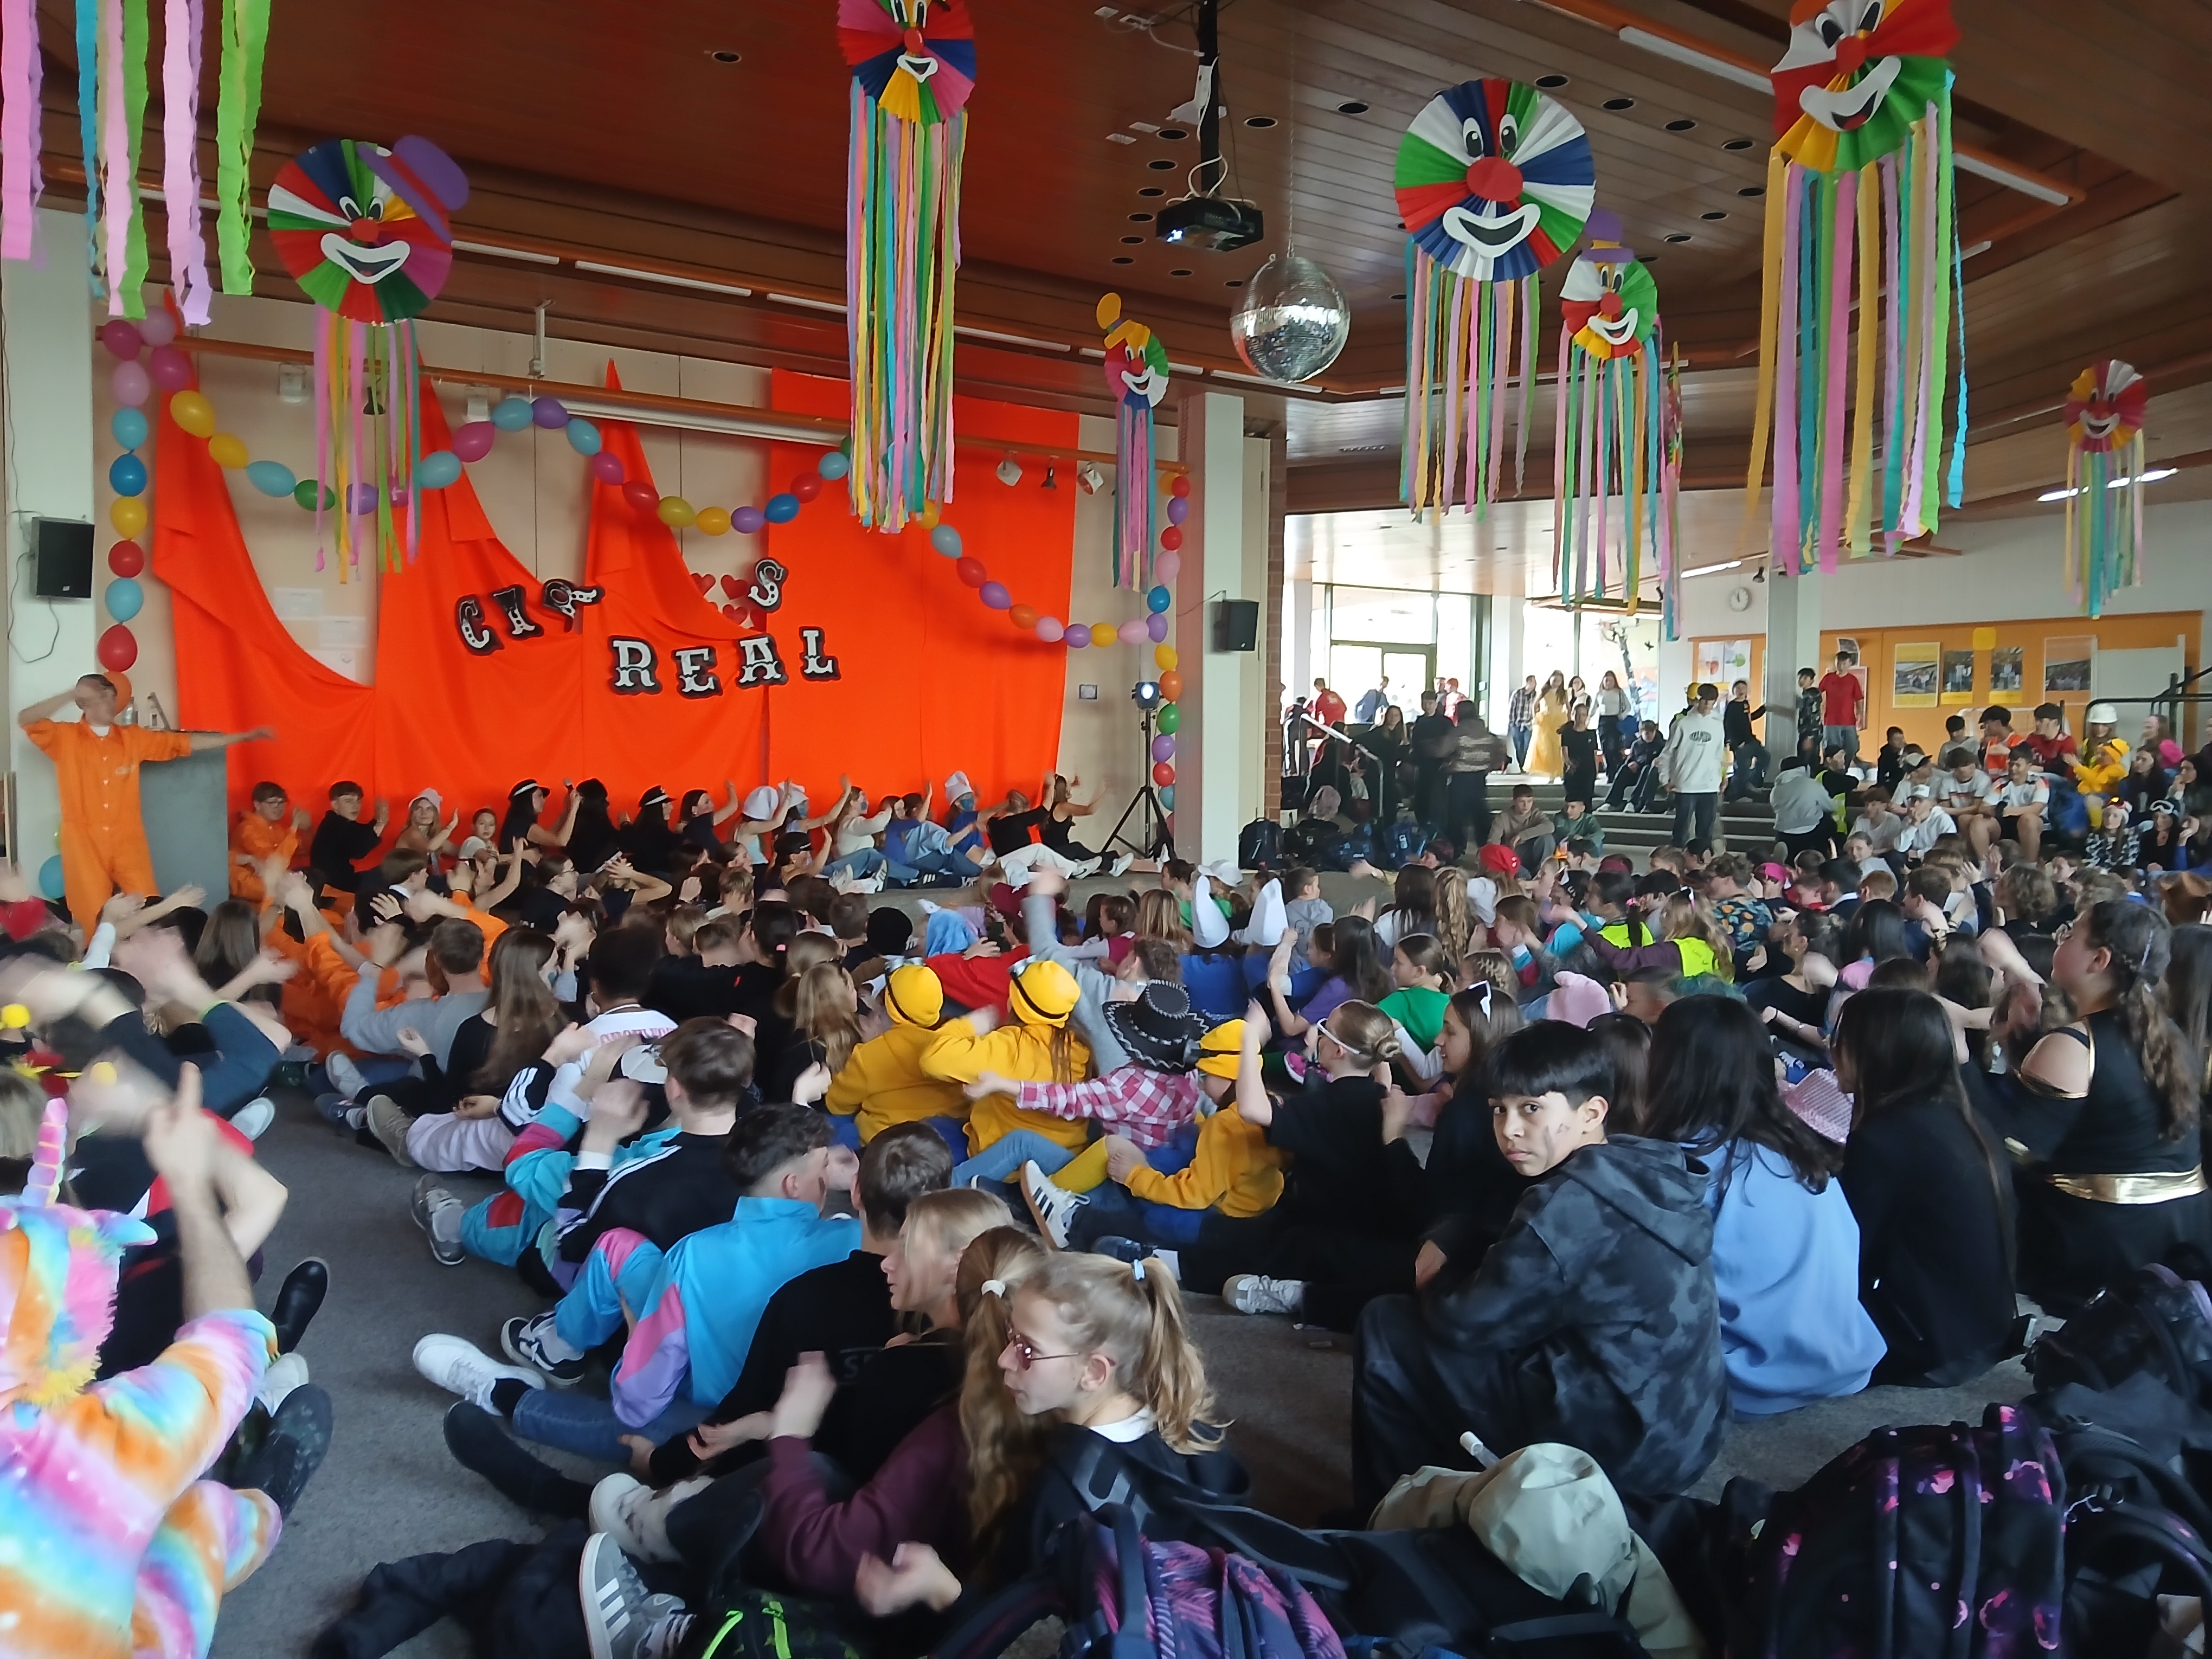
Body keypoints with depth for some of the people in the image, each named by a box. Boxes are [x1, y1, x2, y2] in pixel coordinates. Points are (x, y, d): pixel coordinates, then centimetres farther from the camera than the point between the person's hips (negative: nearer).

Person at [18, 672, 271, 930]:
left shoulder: (133, 737, 9)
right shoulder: (66, 737, 1)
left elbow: (184, 742, 10)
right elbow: (26, 720, -16)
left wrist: (243, 737, 7)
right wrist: (72, 693, -22)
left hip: (127, 843, 2)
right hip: (85, 845, -2)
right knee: (95, 920, 1)